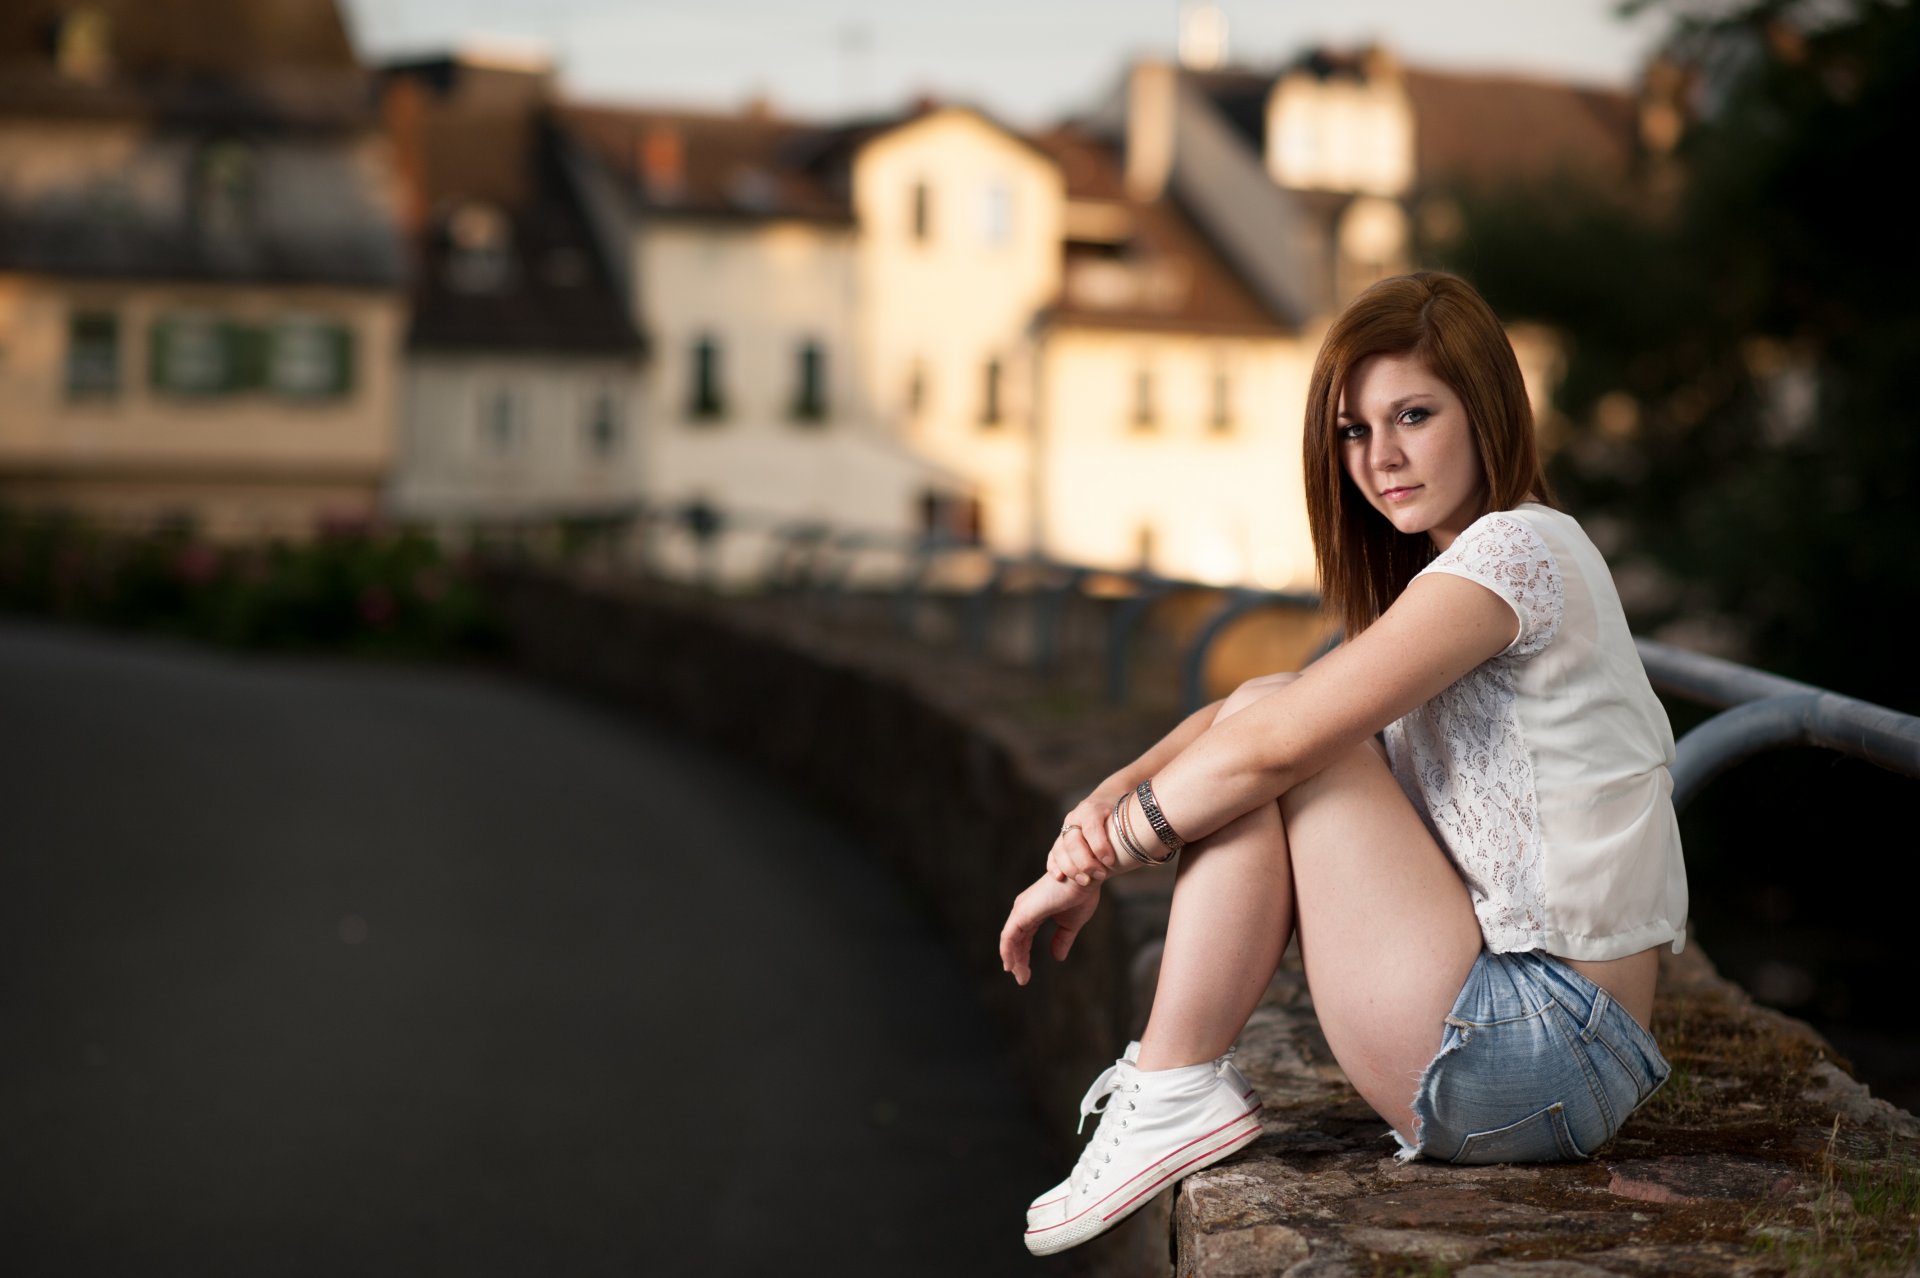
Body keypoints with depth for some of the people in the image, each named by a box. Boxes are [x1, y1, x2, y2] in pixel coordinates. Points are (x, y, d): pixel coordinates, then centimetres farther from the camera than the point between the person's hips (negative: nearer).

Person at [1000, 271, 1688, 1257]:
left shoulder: (1516, 549, -13)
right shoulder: (1452, 578, 18)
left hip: (1532, 1055, -10)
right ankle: (1174, 1086, 4)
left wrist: (1089, 863, -8)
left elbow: (1275, 741, -19)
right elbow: (1247, 712, 15)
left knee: (1274, 742, -10)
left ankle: (1174, 1094, -5)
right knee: (1259, 710, 8)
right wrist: (1108, 800, -4)